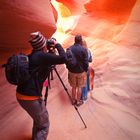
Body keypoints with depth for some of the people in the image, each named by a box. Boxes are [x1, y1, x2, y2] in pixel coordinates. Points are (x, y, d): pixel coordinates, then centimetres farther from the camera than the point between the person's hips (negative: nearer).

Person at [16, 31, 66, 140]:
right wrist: (57, 44, -2)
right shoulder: (41, 56, -14)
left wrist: (49, 53, 19)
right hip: (31, 98, -9)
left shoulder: (30, 57, 11)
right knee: (44, 125, 8)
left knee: (38, 119, 29)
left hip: (20, 95, 9)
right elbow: (63, 58, -18)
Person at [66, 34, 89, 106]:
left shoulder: (69, 49, -7)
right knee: (79, 87, 12)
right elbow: (86, 62, -13)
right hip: (81, 71, -3)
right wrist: (86, 70, 3)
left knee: (73, 87, 18)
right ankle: (78, 101, 23)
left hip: (72, 71, 3)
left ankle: (73, 100, 30)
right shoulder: (83, 49, -17)